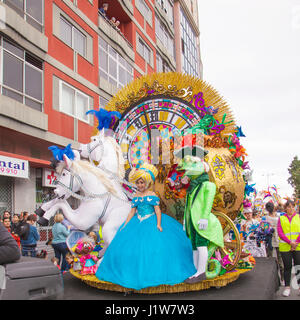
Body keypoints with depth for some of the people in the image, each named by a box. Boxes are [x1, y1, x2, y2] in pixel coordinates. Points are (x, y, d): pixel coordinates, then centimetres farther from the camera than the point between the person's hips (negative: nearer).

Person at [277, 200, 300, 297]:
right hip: (285, 247, 0)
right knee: (287, 267, 4)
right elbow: (280, 233, -1)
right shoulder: (281, 219, 9)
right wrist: (290, 242, -13)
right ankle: (287, 287, 11)